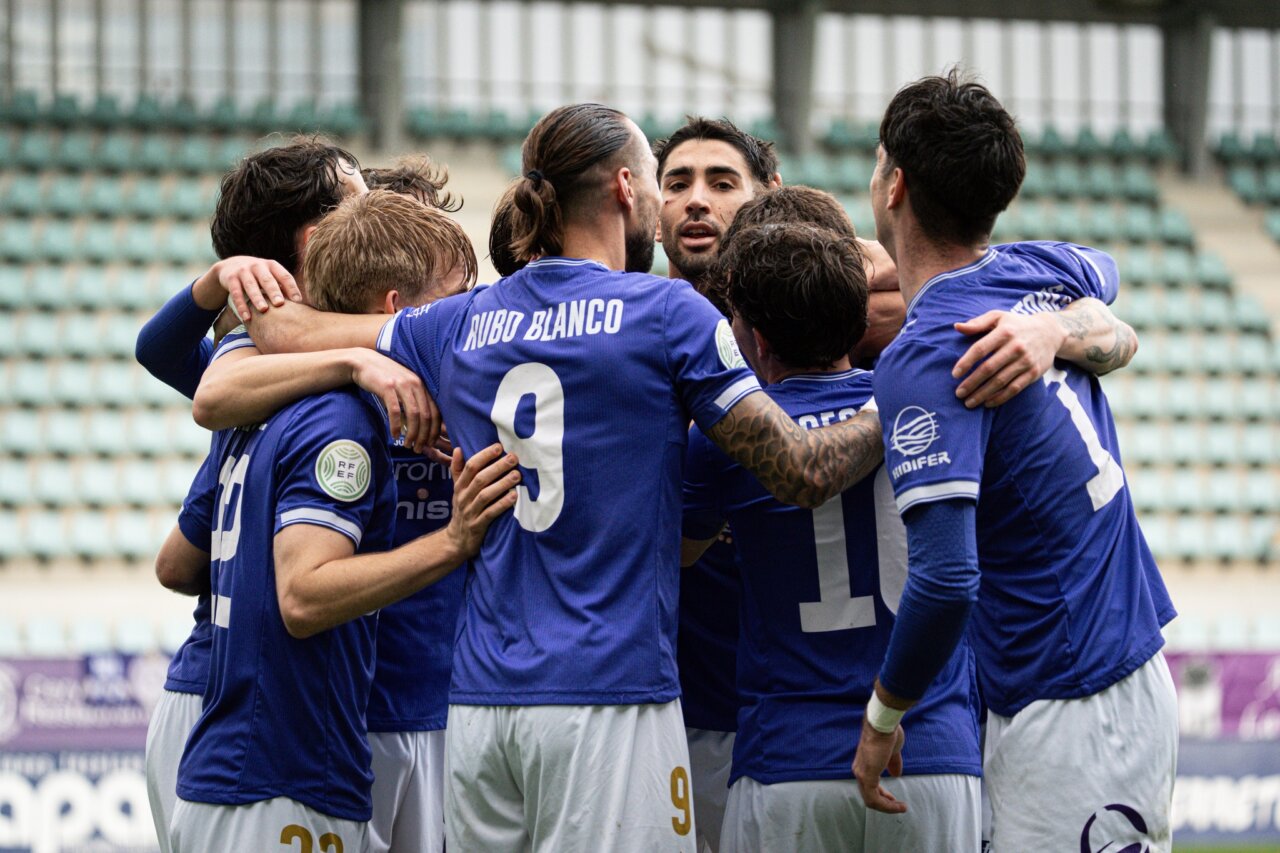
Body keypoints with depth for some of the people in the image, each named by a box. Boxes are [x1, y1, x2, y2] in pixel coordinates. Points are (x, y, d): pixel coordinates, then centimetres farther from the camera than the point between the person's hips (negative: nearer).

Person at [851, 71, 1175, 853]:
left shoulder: (926, 356, -18)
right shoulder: (1049, 271, 6)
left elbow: (945, 577, -25)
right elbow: (1104, 272, 35)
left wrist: (884, 713, -11)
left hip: (1065, 717, -9)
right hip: (1144, 678, 9)